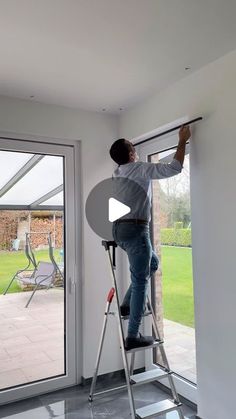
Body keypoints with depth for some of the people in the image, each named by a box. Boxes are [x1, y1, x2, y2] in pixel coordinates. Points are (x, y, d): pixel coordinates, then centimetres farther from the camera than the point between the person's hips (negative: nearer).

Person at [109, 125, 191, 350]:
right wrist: (182, 141, -1)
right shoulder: (139, 168, -8)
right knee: (140, 282, -2)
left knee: (153, 263, 26)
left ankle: (127, 304, 21)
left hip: (120, 228, 9)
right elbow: (174, 168, -13)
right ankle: (133, 336, 6)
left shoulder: (117, 173, 15)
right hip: (135, 229, -9)